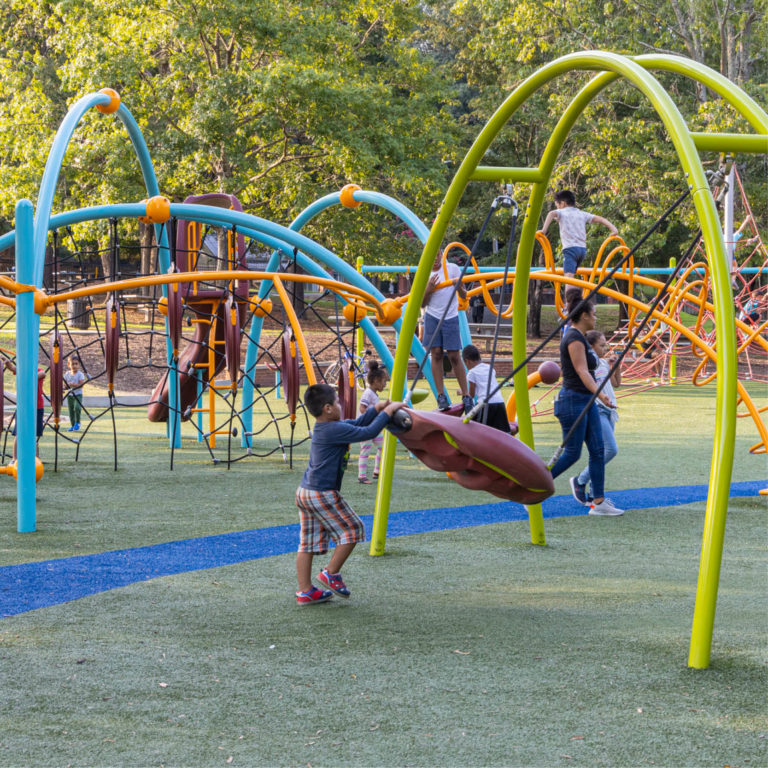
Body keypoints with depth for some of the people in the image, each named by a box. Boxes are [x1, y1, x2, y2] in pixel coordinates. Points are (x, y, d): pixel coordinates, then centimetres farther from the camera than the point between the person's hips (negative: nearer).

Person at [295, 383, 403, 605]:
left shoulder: (323, 427, 11)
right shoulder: (335, 430, -19)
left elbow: (357, 424, 21)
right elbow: (367, 433, -19)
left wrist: (377, 408, 16)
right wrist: (388, 411, -9)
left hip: (305, 492, 10)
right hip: (322, 495, -10)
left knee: (309, 542, 10)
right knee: (352, 530, 5)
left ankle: (305, 591, 12)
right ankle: (331, 574, 8)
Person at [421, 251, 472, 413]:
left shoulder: (452, 269, 2)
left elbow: (464, 296, 3)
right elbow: (422, 304, 6)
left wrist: (459, 286, -19)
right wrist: (428, 289, -12)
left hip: (450, 317, -2)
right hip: (432, 317, 2)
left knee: (454, 356, -4)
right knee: (436, 354, -4)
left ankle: (466, 396, 3)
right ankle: (441, 395, 0)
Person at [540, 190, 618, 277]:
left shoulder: (561, 212, 6)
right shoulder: (582, 214, 20)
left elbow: (552, 213, -16)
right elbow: (600, 219, 14)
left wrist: (544, 229, -20)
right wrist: (613, 228, 9)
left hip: (570, 248, -6)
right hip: (582, 249, 6)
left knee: (569, 275, -20)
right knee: (571, 274, 24)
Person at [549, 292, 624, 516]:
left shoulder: (578, 337, 15)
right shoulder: (574, 339, -16)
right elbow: (582, 371, -25)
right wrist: (600, 394, -38)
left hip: (586, 401, 10)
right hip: (573, 400, -10)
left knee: (598, 450, 4)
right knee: (571, 453, -6)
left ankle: (598, 502, 4)